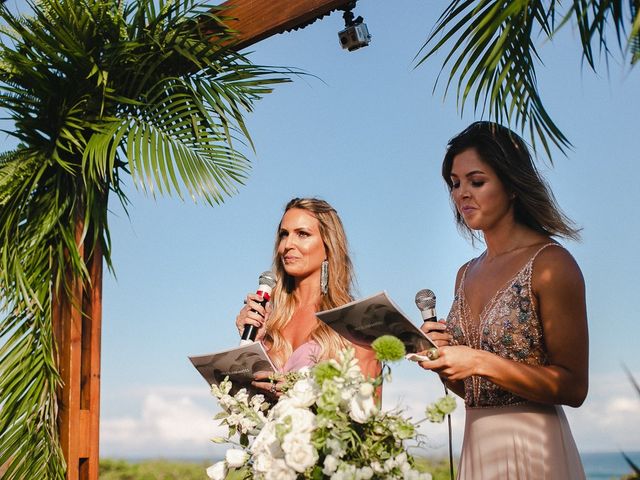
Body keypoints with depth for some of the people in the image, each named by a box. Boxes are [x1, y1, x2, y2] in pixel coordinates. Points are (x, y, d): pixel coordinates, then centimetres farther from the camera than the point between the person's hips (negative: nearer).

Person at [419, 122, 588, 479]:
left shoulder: (551, 263, -11)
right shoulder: (466, 275, 9)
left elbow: (573, 388, -14)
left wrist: (479, 362, -22)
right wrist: (439, 357, -5)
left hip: (532, 449, -6)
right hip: (477, 448, 6)